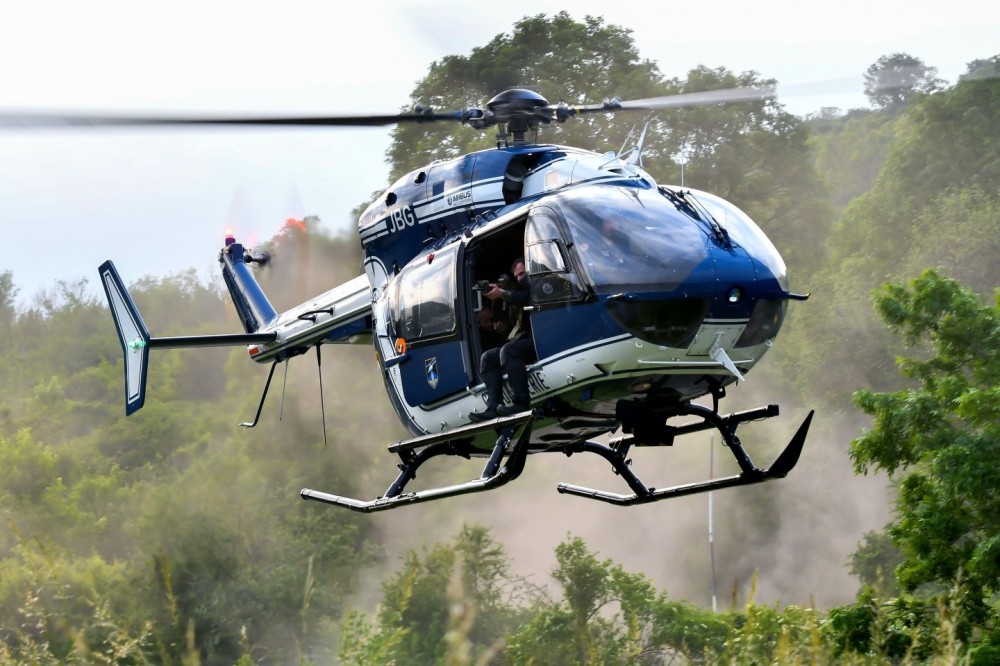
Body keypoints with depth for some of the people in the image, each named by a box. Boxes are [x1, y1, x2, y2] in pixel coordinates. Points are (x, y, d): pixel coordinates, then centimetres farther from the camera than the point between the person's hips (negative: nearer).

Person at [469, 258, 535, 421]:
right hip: (523, 340, 10)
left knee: (508, 351, -32)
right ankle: (493, 407, -19)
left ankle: (521, 402, -37)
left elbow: (529, 298, -22)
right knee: (488, 357, -2)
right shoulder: (519, 290, 27)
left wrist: (502, 294, -23)